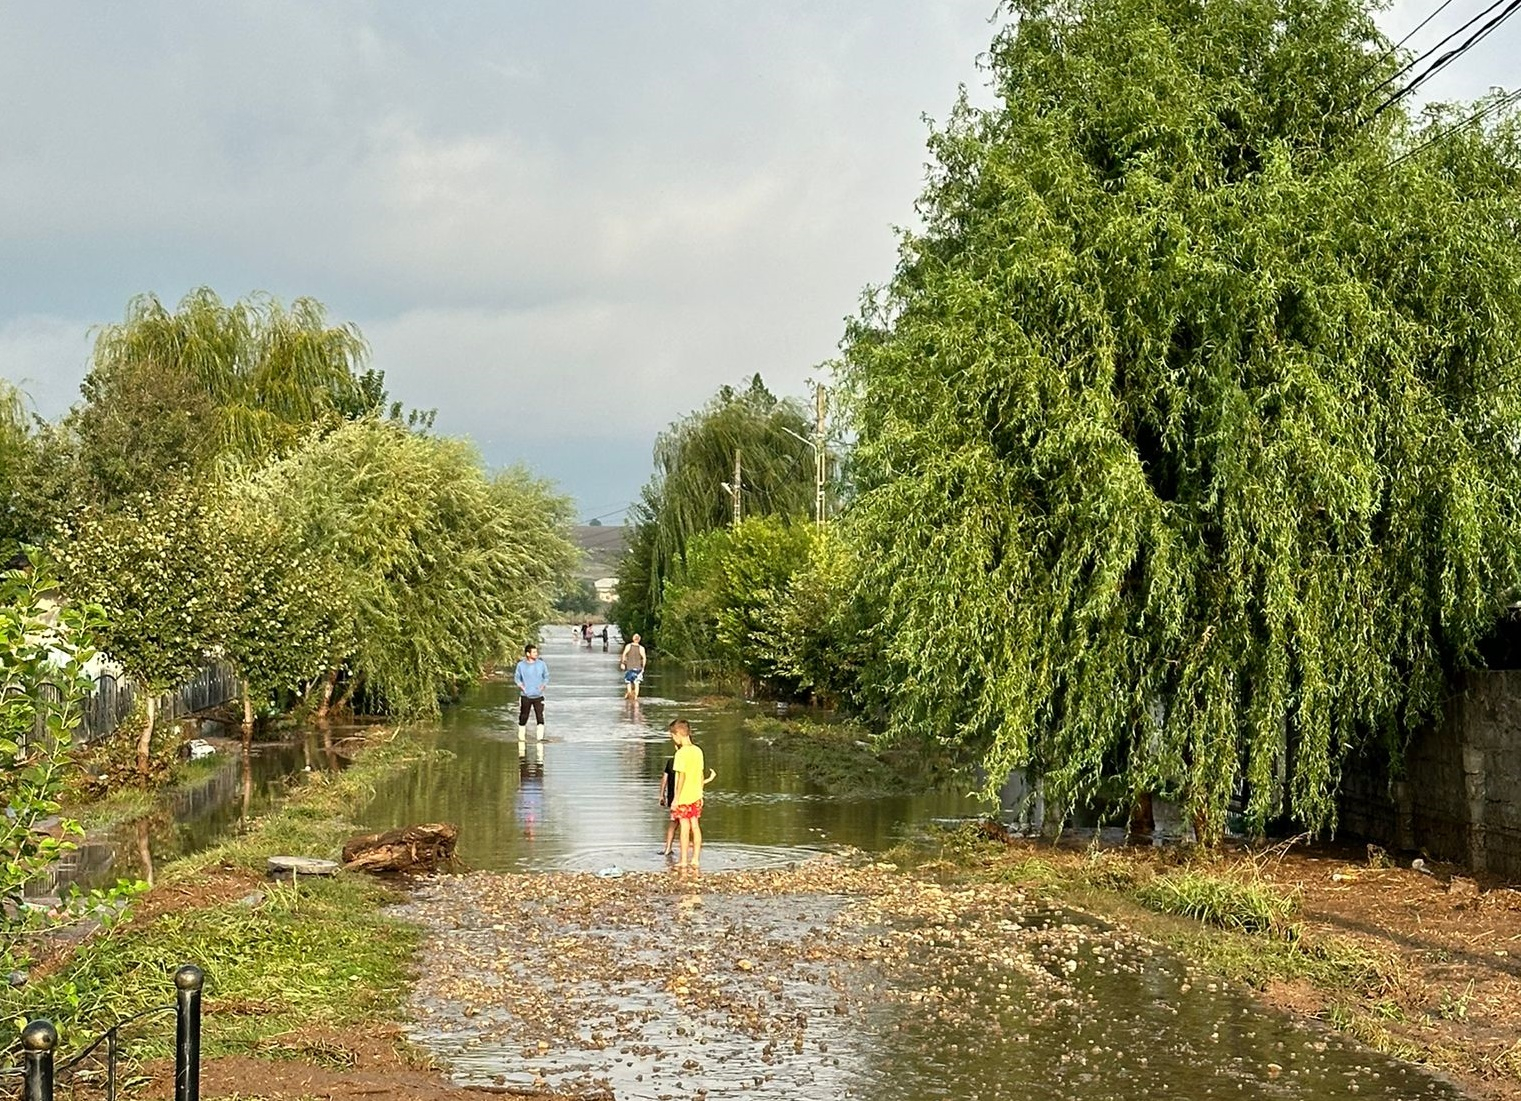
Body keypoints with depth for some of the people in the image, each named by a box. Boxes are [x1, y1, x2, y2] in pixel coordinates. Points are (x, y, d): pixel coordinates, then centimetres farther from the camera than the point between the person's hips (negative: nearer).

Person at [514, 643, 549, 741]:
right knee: (523, 717, 7)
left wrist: (544, 685, -6)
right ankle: (521, 737, 20)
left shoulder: (541, 664, 0)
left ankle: (540, 737, -9)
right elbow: (516, 677, 10)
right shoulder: (521, 665, -1)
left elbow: (546, 676, 11)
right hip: (525, 696, 0)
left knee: (540, 717, -11)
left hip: (538, 696, 0)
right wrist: (519, 684, -7)